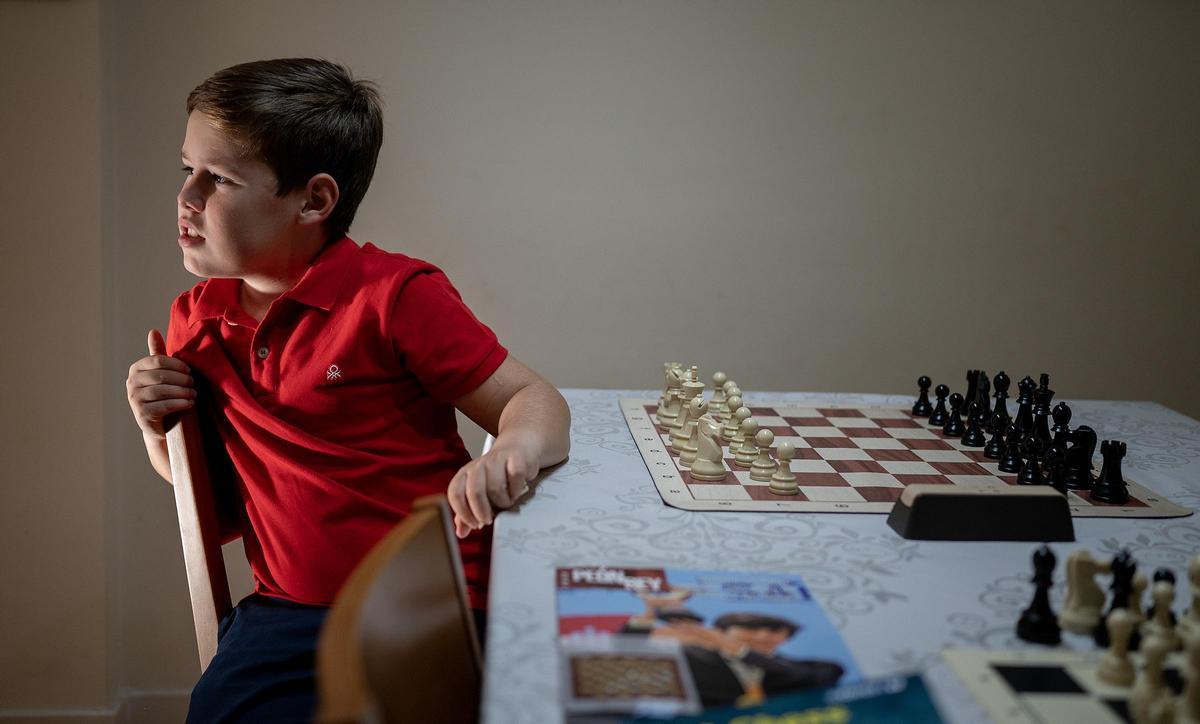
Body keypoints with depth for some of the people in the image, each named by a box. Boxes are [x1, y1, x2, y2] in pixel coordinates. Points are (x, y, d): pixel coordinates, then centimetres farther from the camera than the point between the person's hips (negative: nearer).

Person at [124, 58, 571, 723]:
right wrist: (157, 426, 3)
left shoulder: (397, 296, -9)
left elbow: (534, 400, -8)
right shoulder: (197, 318, 10)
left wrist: (513, 450, -31)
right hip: (286, 612, 4)